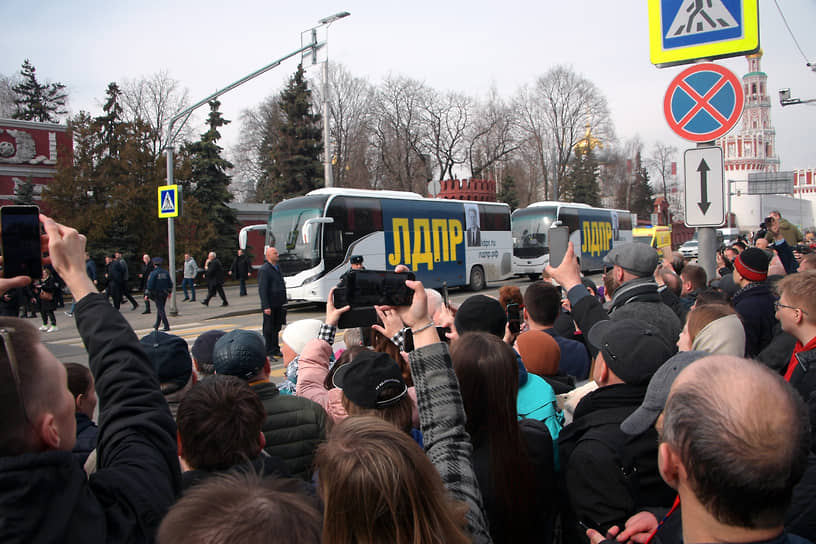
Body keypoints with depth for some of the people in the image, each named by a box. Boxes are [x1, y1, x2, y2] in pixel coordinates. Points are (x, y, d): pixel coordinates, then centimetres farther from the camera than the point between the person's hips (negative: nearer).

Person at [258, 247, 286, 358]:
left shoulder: (277, 268, 15)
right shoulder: (264, 270, -14)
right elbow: (262, 289, -18)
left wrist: (284, 302, 19)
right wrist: (266, 306, -23)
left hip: (278, 305, 8)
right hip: (270, 306, -8)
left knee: (276, 328, 15)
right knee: (268, 329, -1)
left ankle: (275, 350, 25)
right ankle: (267, 353, 6)